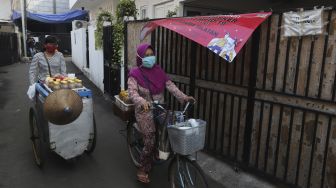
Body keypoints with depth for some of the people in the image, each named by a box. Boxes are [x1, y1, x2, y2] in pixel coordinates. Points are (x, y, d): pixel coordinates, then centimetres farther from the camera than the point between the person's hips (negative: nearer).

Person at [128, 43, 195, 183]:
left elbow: (170, 85, -2)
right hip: (145, 112, -5)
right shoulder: (135, 74, -10)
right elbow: (132, 93, -23)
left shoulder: (158, 70, 5)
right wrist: (142, 102, -44)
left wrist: (184, 97, -14)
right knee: (150, 142, -7)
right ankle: (143, 169, 15)